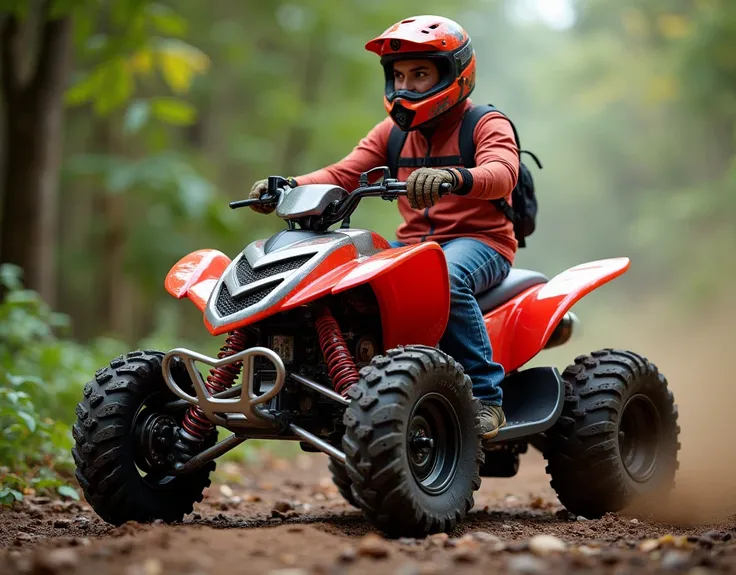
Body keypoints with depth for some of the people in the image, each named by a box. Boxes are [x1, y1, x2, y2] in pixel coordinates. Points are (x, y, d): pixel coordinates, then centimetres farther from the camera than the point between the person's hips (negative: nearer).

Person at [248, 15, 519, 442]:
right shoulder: (392, 133, 16)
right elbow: (342, 175, 6)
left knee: (446, 278, -39)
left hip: (478, 241, -6)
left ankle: (485, 397, -32)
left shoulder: (486, 125, -4)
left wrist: (453, 178, -48)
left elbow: (501, 173, -26)